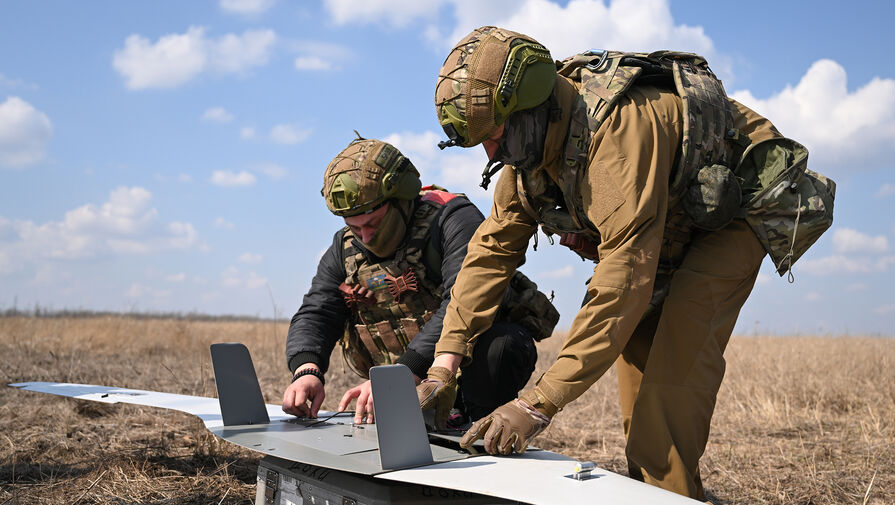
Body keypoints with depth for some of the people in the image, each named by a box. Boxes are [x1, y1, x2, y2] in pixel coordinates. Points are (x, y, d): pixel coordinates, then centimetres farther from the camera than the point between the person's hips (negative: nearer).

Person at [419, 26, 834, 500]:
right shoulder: (531, 144, -12)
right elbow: (492, 246, -7)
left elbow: (624, 278, -45)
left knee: (680, 349, -24)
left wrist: (540, 401, -45)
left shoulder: (620, 127, -40)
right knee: (636, 351, 4)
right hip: (672, 226, 8)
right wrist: (445, 362, -15)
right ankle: (647, 484, 16)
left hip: (736, 208, -8)